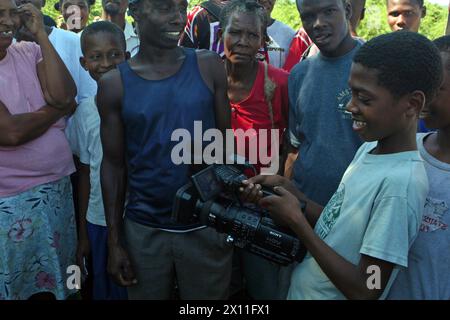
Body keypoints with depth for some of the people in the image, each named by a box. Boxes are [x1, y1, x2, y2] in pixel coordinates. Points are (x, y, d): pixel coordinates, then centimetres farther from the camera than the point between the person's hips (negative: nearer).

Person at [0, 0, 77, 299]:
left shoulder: (30, 52, 3)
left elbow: (64, 94, -12)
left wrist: (41, 35, -10)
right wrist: (61, 108, -7)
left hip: (58, 189, 4)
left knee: (50, 284, 20)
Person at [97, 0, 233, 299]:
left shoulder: (209, 66, -4)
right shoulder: (114, 84, -4)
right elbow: (114, 164, 1)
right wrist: (114, 241, 1)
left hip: (207, 226, 0)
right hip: (143, 230, 0)